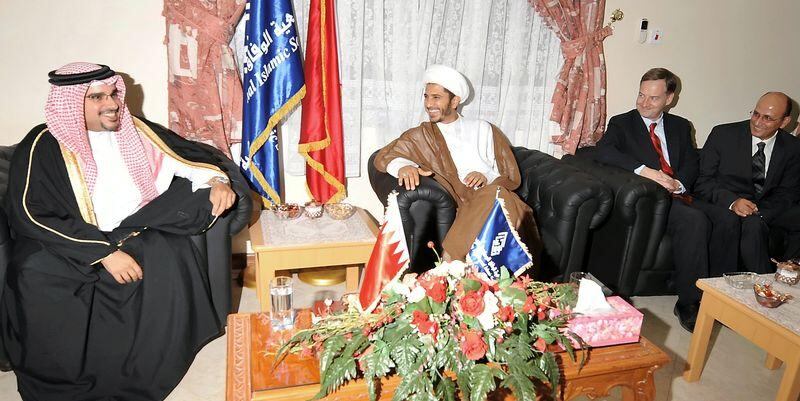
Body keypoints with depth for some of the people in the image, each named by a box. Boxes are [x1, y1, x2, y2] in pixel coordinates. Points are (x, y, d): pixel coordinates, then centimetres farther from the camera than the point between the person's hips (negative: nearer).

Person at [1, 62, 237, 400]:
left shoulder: (136, 131, 9)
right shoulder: (43, 146, -1)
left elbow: (192, 157, 14)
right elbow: (31, 215, -11)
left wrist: (217, 181, -11)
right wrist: (104, 253, -22)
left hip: (138, 236, 2)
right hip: (71, 246, -1)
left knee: (168, 261, -30)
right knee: (34, 276, -31)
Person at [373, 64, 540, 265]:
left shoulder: (483, 129, 20)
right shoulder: (421, 136, 19)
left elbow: (512, 176, 16)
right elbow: (383, 156, 5)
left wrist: (487, 178, -7)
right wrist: (403, 166, -19)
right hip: (467, 207, -2)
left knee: (494, 195, -35)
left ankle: (451, 263, -34)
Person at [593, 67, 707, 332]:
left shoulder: (681, 126, 24)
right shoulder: (622, 123, 10)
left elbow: (691, 164, 14)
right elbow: (602, 152, -11)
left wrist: (679, 183, -10)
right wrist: (643, 169, -22)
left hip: (679, 196, 4)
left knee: (696, 221, -30)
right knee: (695, 220, -30)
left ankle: (689, 302, -20)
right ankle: (689, 301, -20)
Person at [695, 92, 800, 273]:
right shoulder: (723, 134, -3)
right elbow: (702, 181, -5)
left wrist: (760, 213, -16)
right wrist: (732, 201, -22)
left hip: (763, 212, 1)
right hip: (722, 206, -1)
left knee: (753, 224, -33)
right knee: (729, 218, -35)